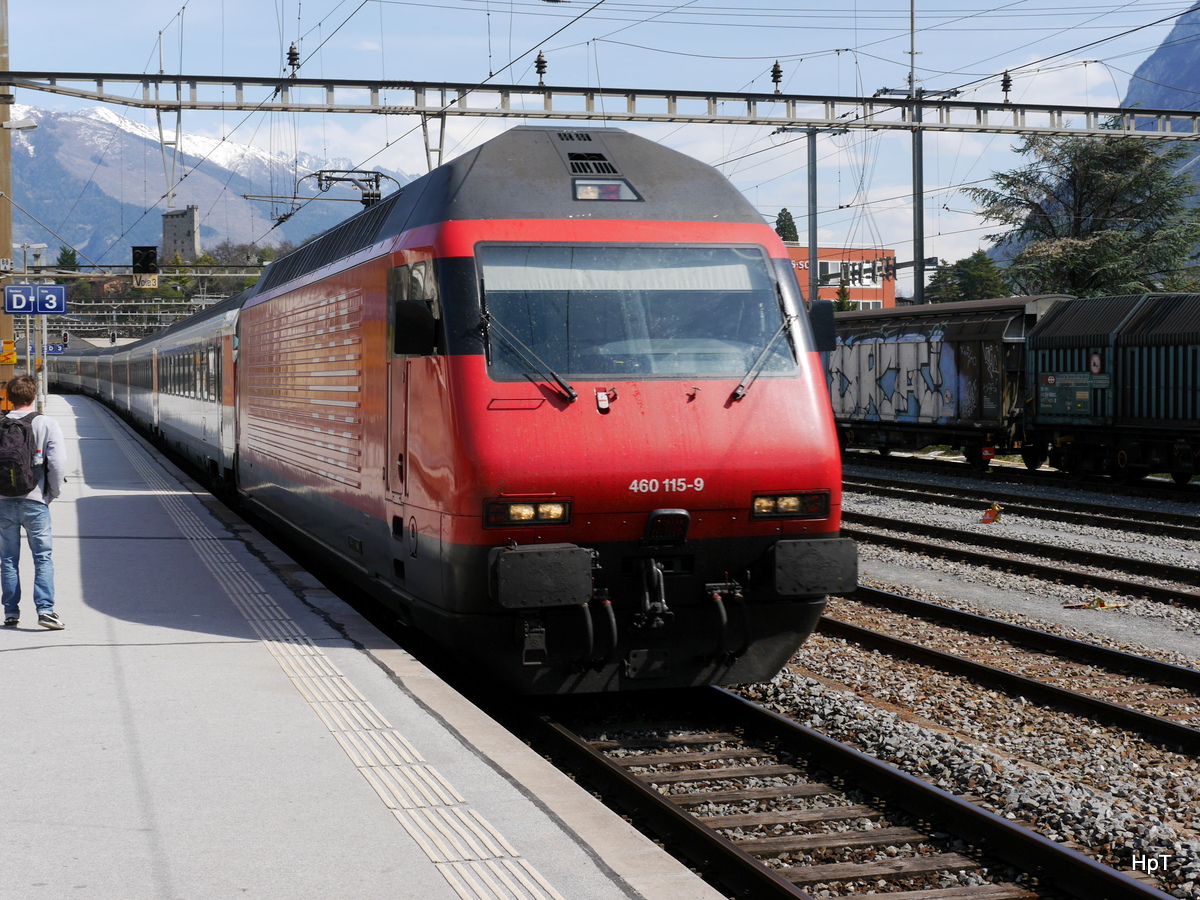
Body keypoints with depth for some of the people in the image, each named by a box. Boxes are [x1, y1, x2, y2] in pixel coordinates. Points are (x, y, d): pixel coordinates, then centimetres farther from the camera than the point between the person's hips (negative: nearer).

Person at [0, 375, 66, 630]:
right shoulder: (46, 424, -4)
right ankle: (45, 609, -7)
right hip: (34, 501, -2)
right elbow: (58, 462, -11)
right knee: (42, 557, 2)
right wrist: (54, 491, 2)